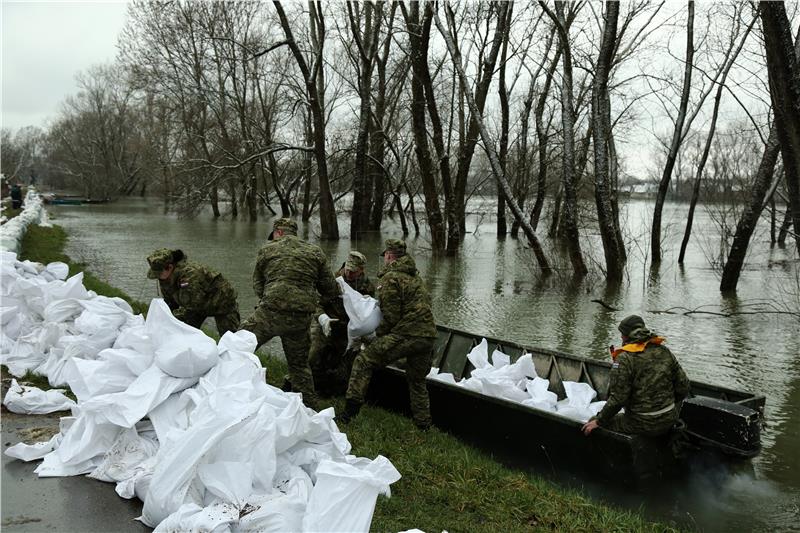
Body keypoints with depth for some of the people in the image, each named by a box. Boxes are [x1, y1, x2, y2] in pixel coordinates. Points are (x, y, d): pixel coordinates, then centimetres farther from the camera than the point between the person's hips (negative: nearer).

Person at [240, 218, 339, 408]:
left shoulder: (267, 250, 9)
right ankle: (309, 406, 22)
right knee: (299, 364, 18)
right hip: (302, 319, 3)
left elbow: (257, 285, 16)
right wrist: (325, 303, 33)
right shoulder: (315, 252, 12)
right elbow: (330, 288, 13)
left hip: (271, 312, -3)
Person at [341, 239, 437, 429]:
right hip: (428, 335, 8)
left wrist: (378, 334, 6)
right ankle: (423, 424, 30)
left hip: (405, 334, -8)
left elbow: (391, 316, -10)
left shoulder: (390, 277, -4)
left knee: (364, 361, -1)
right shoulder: (416, 277, 23)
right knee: (417, 381, 25)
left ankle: (350, 411, -8)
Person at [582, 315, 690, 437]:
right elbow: (683, 387, 7)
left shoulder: (625, 359, -15)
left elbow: (618, 399, -18)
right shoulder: (664, 351, 2)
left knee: (592, 424, 9)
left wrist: (599, 421, -5)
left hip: (643, 424, -6)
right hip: (669, 421, 6)